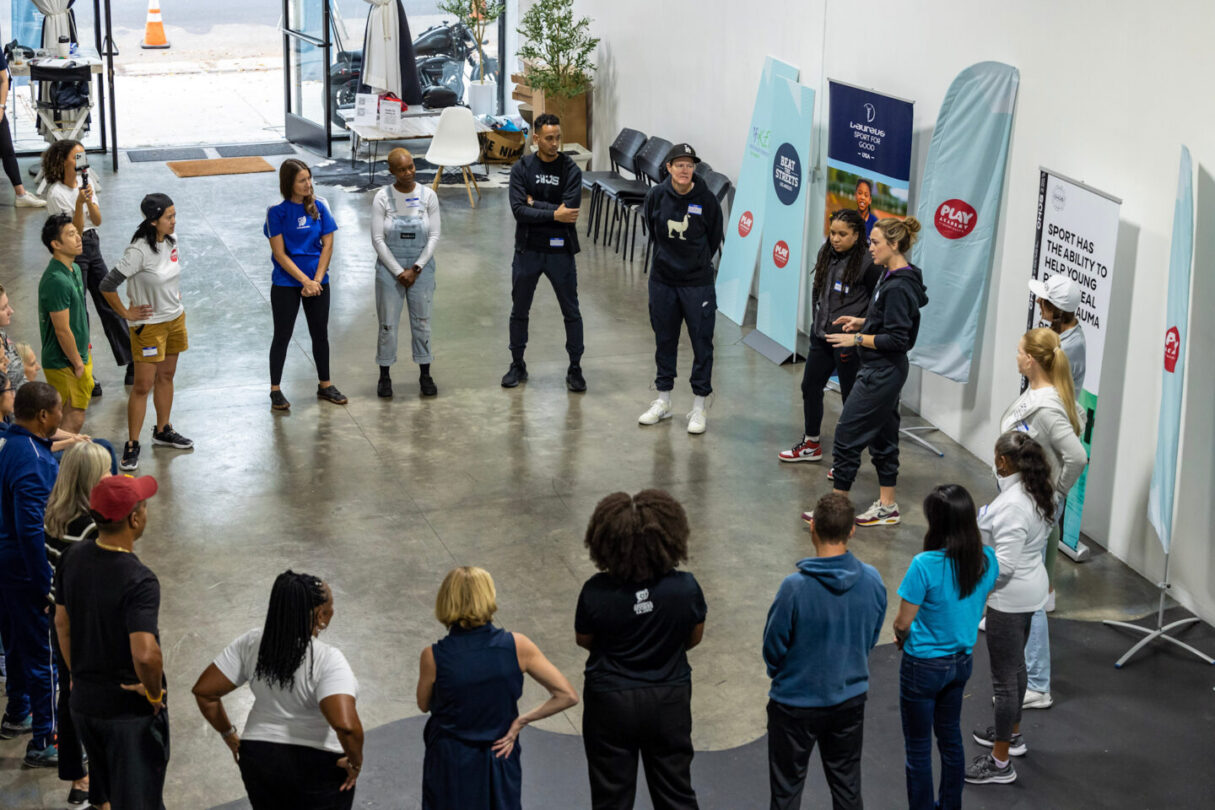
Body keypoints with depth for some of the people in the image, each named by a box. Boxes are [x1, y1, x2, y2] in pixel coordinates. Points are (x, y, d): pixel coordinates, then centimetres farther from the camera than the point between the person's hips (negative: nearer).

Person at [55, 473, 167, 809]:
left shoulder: (72, 558, -5)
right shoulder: (140, 581, -27)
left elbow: (62, 624, 7)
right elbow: (145, 654, -38)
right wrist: (154, 692, -19)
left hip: (84, 702, 6)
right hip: (131, 709, -6)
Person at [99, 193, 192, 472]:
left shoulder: (171, 241, -1)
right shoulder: (139, 251, -25)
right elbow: (107, 286, -24)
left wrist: (175, 296, 12)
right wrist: (127, 314, -14)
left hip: (175, 319, 7)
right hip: (149, 325, -7)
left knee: (166, 376, 19)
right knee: (143, 386, -2)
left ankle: (163, 431, 35)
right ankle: (132, 445, 7)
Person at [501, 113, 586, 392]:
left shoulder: (571, 170, -7)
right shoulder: (521, 168, -4)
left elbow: (569, 210, -19)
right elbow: (518, 210, -14)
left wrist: (534, 203, -14)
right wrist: (552, 214, -19)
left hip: (560, 250, -1)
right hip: (528, 250, 1)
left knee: (571, 312, 6)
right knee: (519, 311, 12)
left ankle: (575, 369, 19)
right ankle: (517, 365, 29)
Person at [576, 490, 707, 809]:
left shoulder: (596, 592, -21)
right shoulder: (686, 588, -18)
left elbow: (583, 640, -3)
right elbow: (694, 638, -1)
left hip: (610, 704, -1)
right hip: (669, 702, 1)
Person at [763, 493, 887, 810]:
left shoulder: (795, 587, -27)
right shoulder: (873, 581, -13)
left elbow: (773, 647, -14)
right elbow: (871, 638, 3)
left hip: (797, 703, -4)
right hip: (851, 698, 4)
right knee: (847, 784, 21)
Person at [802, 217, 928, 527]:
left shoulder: (898, 287, -22)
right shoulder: (892, 277, 8)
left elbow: (897, 339, -23)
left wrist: (858, 339, -18)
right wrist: (862, 322, 9)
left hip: (882, 373, -10)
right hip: (884, 371, 10)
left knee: (847, 436, -3)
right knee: (882, 437, 16)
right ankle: (887, 506, 24)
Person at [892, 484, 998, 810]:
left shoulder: (925, 565, -29)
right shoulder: (987, 560, -10)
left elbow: (903, 623, -20)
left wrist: (903, 640, 2)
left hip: (924, 667, -6)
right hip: (962, 661, 7)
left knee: (918, 749, 10)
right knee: (951, 736, 25)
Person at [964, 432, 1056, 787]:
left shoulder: (1012, 505, -30)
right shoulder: (1040, 492, 0)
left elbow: (1004, 565, -30)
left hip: (1010, 597, -10)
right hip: (1029, 587, 10)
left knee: (1004, 677, 1)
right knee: (1015, 665, 26)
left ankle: (1000, 763, 11)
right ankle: (1011, 734, 45)